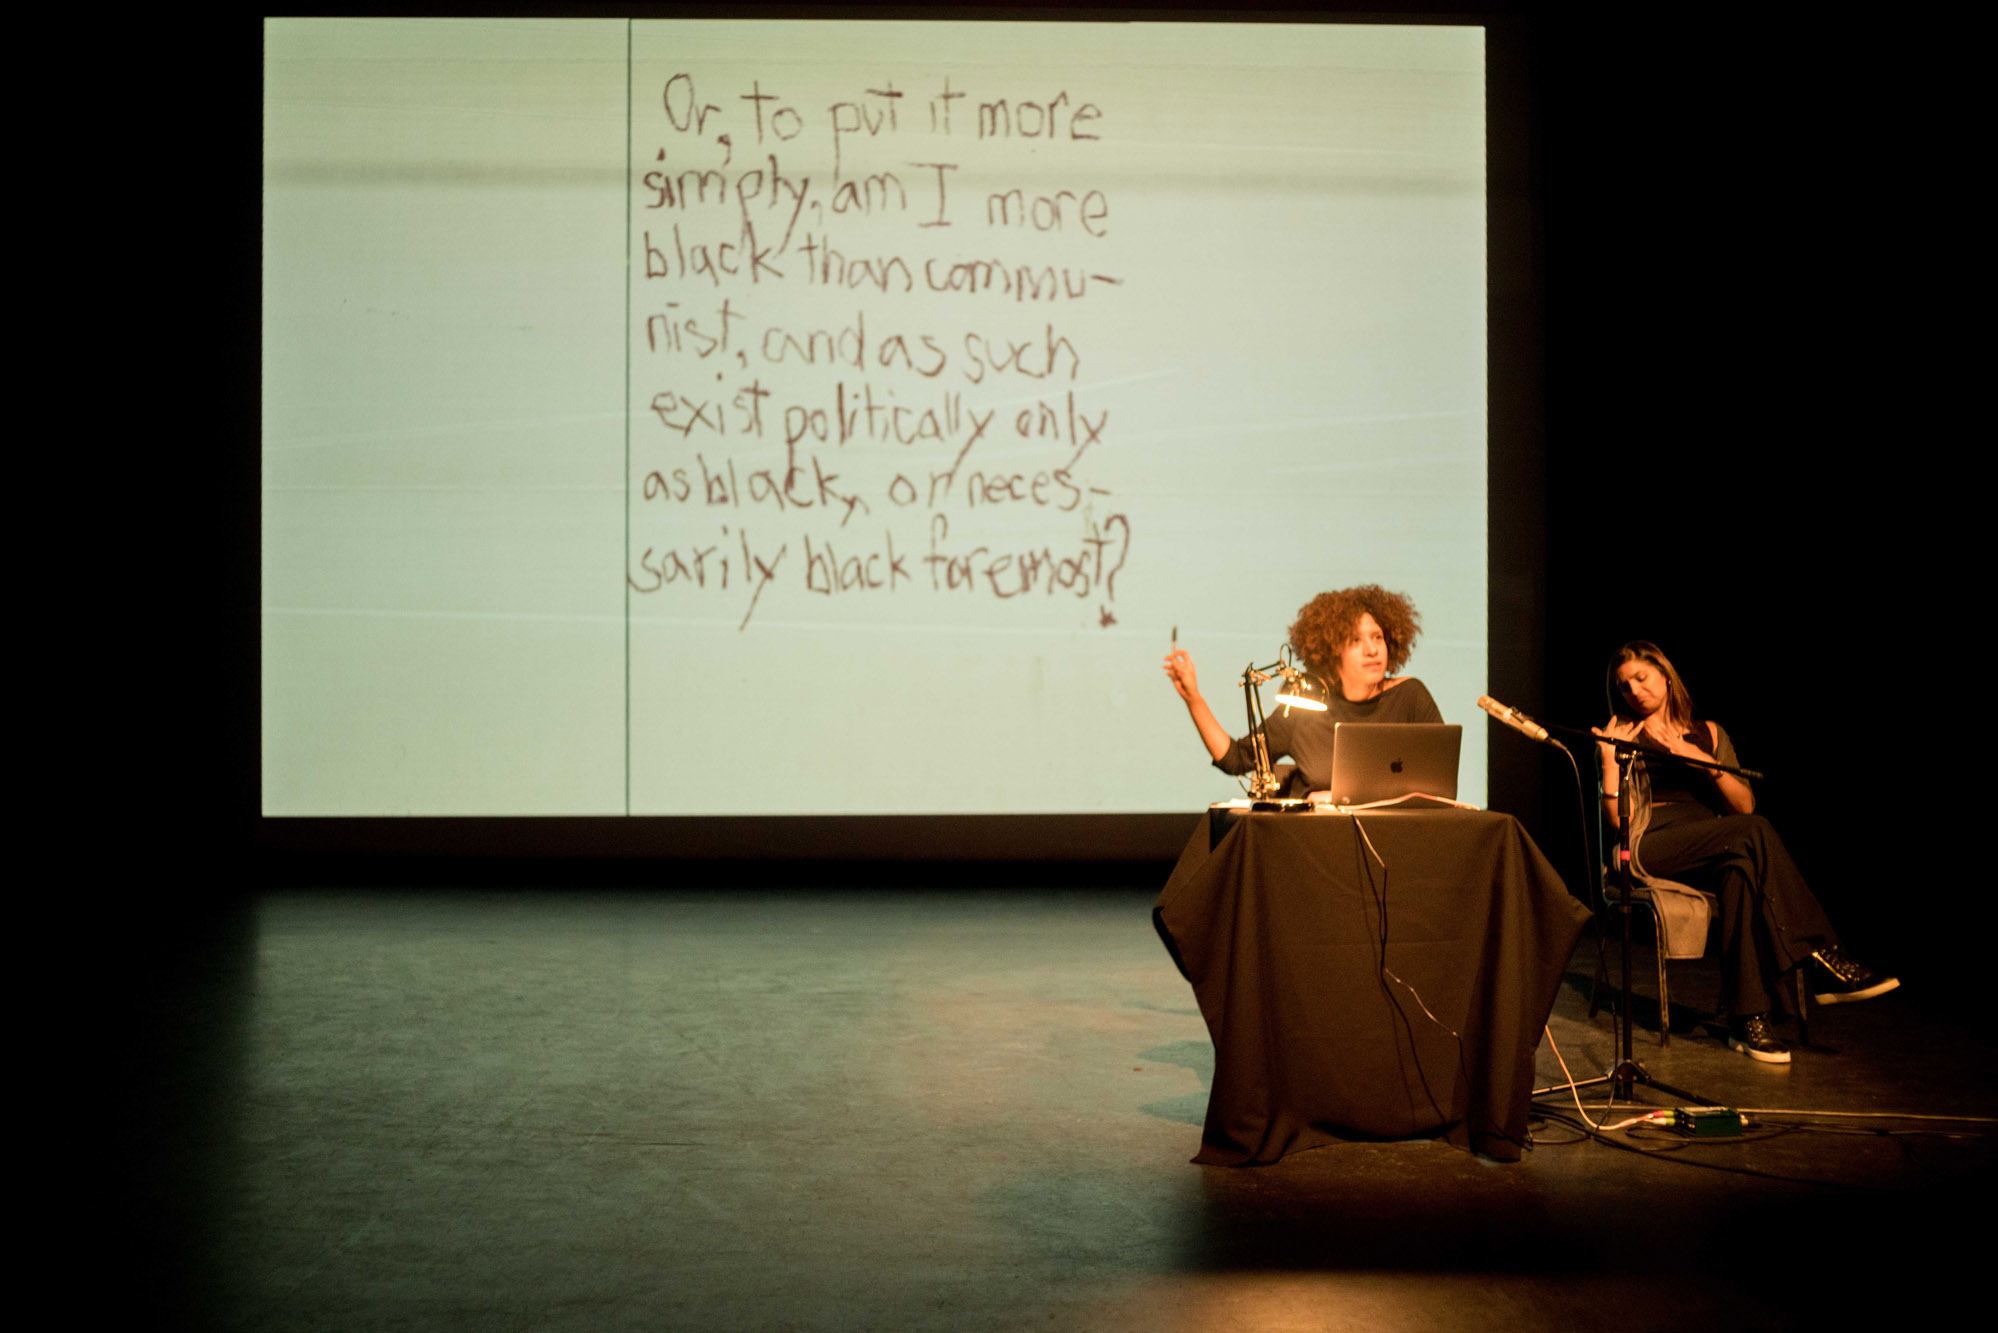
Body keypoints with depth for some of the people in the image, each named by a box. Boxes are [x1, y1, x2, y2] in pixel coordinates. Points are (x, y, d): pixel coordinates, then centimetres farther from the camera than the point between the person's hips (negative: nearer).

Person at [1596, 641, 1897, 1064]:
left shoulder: (1708, 734, 22)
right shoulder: (1625, 737, 13)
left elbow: (1745, 805, 9)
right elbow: (1621, 820, -1)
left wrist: (1703, 759, -3)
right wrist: (1609, 758, -8)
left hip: (1711, 856, 3)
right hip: (1652, 851, -3)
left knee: (1741, 869, -36)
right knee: (1754, 832, -31)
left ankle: (1748, 1019, -41)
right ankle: (1822, 958, -33)